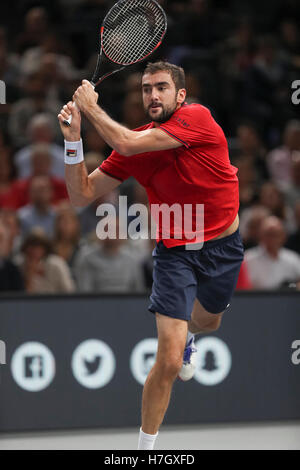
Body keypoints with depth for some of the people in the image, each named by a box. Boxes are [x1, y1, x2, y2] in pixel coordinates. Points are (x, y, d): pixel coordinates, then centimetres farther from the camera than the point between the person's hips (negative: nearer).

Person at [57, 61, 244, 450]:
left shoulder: (197, 118, -20)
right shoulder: (136, 144, -8)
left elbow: (127, 144, -30)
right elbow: (82, 195, -6)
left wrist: (91, 107, -18)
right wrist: (73, 139, -18)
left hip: (223, 246, 0)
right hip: (175, 252, 0)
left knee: (207, 322, 30)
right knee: (169, 363, -13)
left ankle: (185, 336, 68)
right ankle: (145, 445, 3)